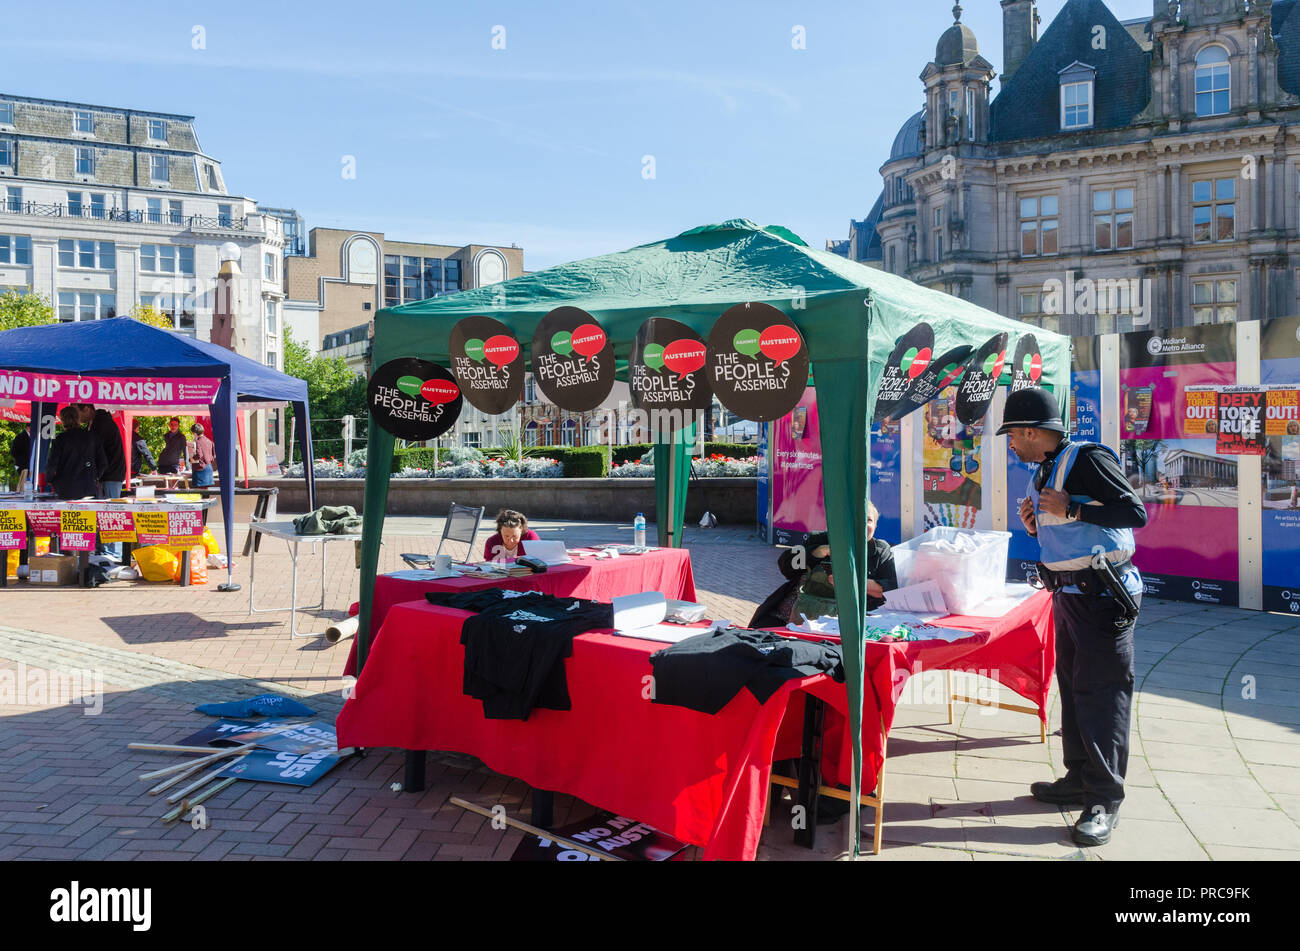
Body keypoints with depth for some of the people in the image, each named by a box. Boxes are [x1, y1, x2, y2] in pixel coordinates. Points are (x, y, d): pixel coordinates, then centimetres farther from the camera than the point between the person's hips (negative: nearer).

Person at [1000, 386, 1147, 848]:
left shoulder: (1088, 459, -14)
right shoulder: (1045, 472, 14)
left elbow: (1135, 512, -20)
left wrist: (1070, 509, -22)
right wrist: (1036, 524, 3)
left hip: (1102, 594, -9)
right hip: (1068, 594, 10)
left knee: (1102, 691, -6)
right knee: (1072, 685, 13)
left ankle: (1105, 798, 1)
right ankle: (1080, 779, 24)